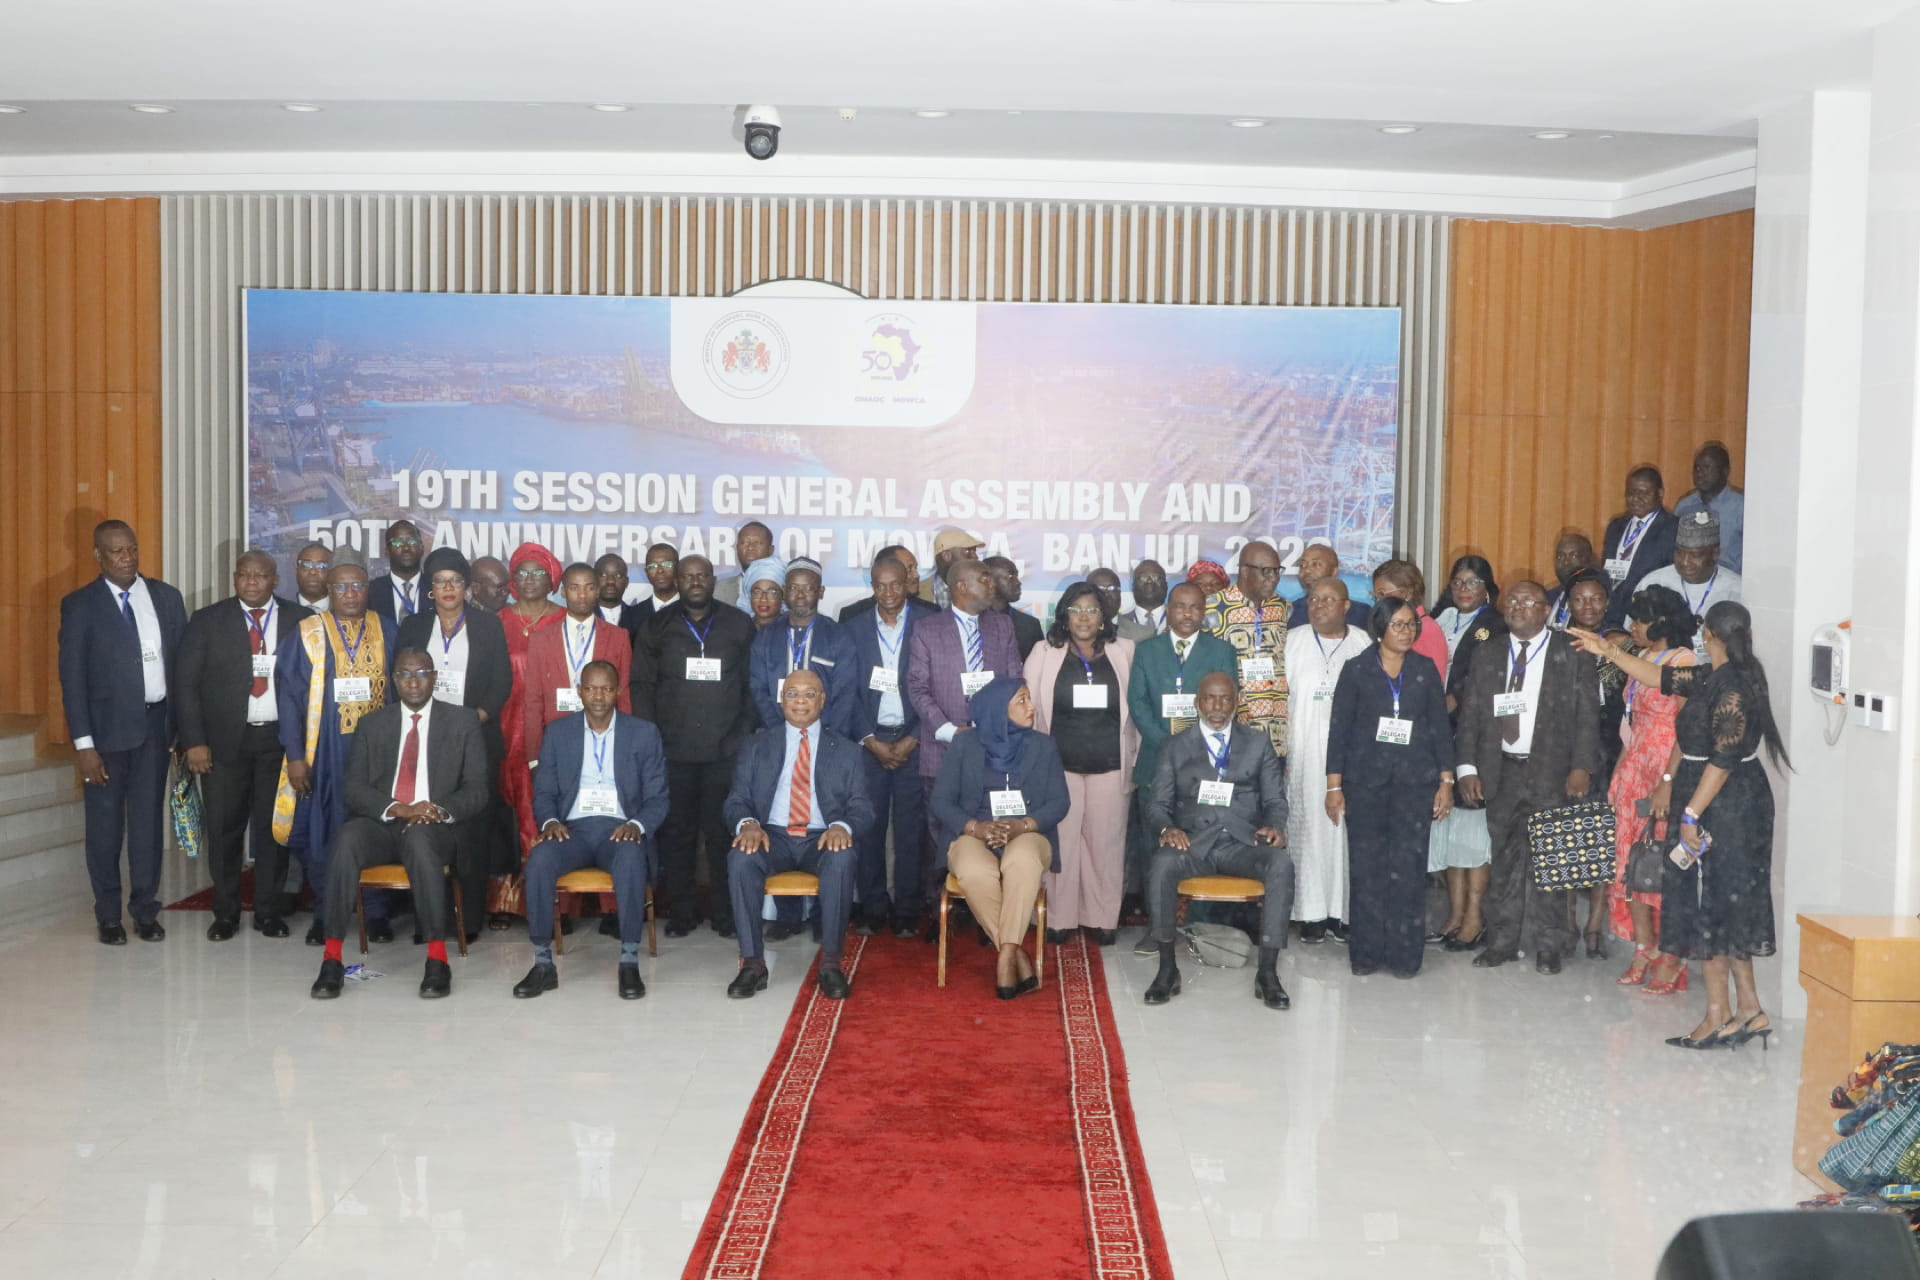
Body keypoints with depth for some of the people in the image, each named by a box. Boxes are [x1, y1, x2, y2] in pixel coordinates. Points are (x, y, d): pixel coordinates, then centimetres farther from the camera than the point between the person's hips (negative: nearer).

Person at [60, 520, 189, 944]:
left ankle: (145, 909, 19)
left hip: (156, 723, 2)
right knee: (105, 824, 7)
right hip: (108, 727, -2)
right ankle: (108, 915, 18)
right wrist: (84, 744, -12)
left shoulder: (167, 597, 5)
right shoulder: (79, 605, -4)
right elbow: (72, 677, -6)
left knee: (149, 819, 8)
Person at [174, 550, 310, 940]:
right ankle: (225, 914, 17)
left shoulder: (300, 620, 4)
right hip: (225, 739, 0)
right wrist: (194, 741, -7)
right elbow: (185, 684, 2)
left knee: (274, 827, 5)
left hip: (280, 738, 0)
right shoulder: (207, 621, 4)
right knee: (224, 829, 4)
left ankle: (268, 911, 17)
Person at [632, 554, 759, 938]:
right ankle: (680, 911, 14)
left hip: (726, 749, -1)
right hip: (673, 749, 1)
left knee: (723, 832, -1)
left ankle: (726, 913, 9)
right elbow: (642, 684, 8)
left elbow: (753, 685, 8)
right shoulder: (658, 626, 9)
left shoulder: (740, 625, 8)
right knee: (676, 831, 3)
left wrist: (744, 734, 2)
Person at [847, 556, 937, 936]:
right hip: (869, 740, 2)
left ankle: (907, 910, 8)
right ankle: (872, 906, 10)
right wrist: (872, 742, -4)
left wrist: (911, 741, -7)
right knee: (867, 824, 0)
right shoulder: (853, 629, 6)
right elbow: (848, 693, 4)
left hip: (914, 739, -1)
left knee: (911, 827, -1)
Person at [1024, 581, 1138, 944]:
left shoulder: (1123, 653, 6)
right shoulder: (1044, 655, 5)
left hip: (1109, 765, 0)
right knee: (1062, 840, 1)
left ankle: (1102, 918, 13)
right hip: (1059, 764, 0)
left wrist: (1135, 760, 1)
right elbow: (1029, 708, 5)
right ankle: (1060, 917, 10)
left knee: (1105, 841, 3)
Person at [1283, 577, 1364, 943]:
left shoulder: (1364, 645, 7)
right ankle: (1311, 912, 3)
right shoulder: (1292, 642, 7)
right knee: (1307, 825, -1)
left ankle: (1343, 910, 7)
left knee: (1347, 826, 0)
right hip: (1304, 752, 0)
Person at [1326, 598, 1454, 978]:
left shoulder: (1425, 669, 8)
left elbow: (1440, 727, 9)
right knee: (1367, 868, -1)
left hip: (1415, 781, 1)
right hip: (1366, 780, -1)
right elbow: (1339, 729, 2)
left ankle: (1403, 954, 5)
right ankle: (1366, 954, 9)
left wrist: (1446, 782, 3)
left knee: (1408, 868, -3)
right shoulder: (1356, 670, 3)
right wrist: (1334, 786, -3)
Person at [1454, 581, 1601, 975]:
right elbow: (1470, 714, 10)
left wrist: (1582, 766, -10)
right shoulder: (1487, 656, 12)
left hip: (1552, 773, -3)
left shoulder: (1573, 653, 3)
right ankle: (1503, 940, 14)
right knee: (1504, 859, 6)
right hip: (1500, 772, 3)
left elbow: (1587, 714, -2)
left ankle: (1548, 945, 8)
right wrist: (1467, 767, 1)